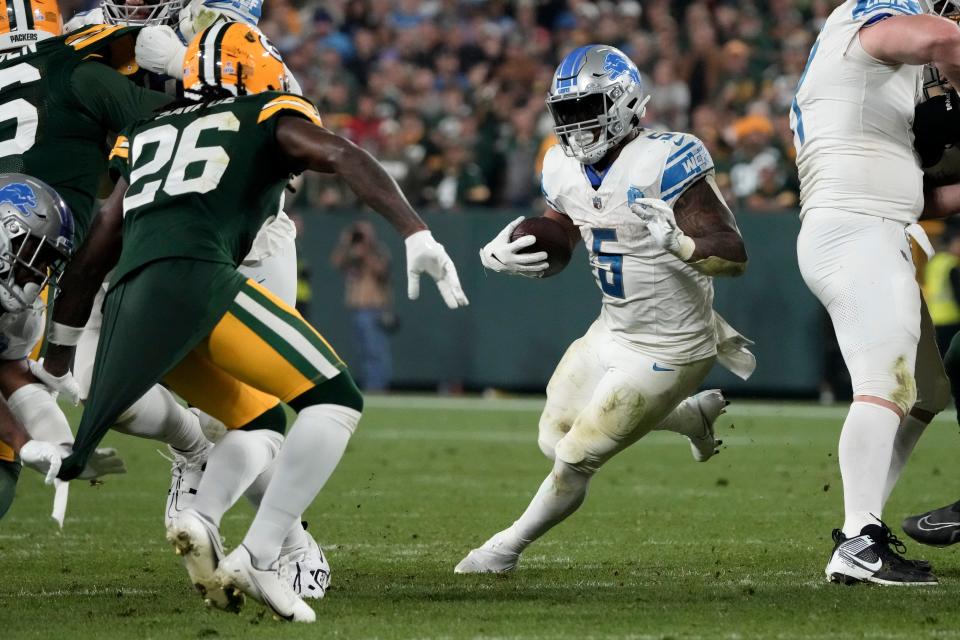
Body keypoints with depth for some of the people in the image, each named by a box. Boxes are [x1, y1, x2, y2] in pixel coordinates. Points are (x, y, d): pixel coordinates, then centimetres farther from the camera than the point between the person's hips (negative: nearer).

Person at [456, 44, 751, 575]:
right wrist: (500, 255, -7)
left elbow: (734, 256, -27)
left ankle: (507, 548, 24)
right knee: (555, 441, 19)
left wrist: (678, 243, -47)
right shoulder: (567, 170, -2)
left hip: (665, 352, -8)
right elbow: (550, 249, 15)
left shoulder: (664, 164, -26)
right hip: (612, 333, 8)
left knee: (576, 460, -3)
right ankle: (697, 414, 34)